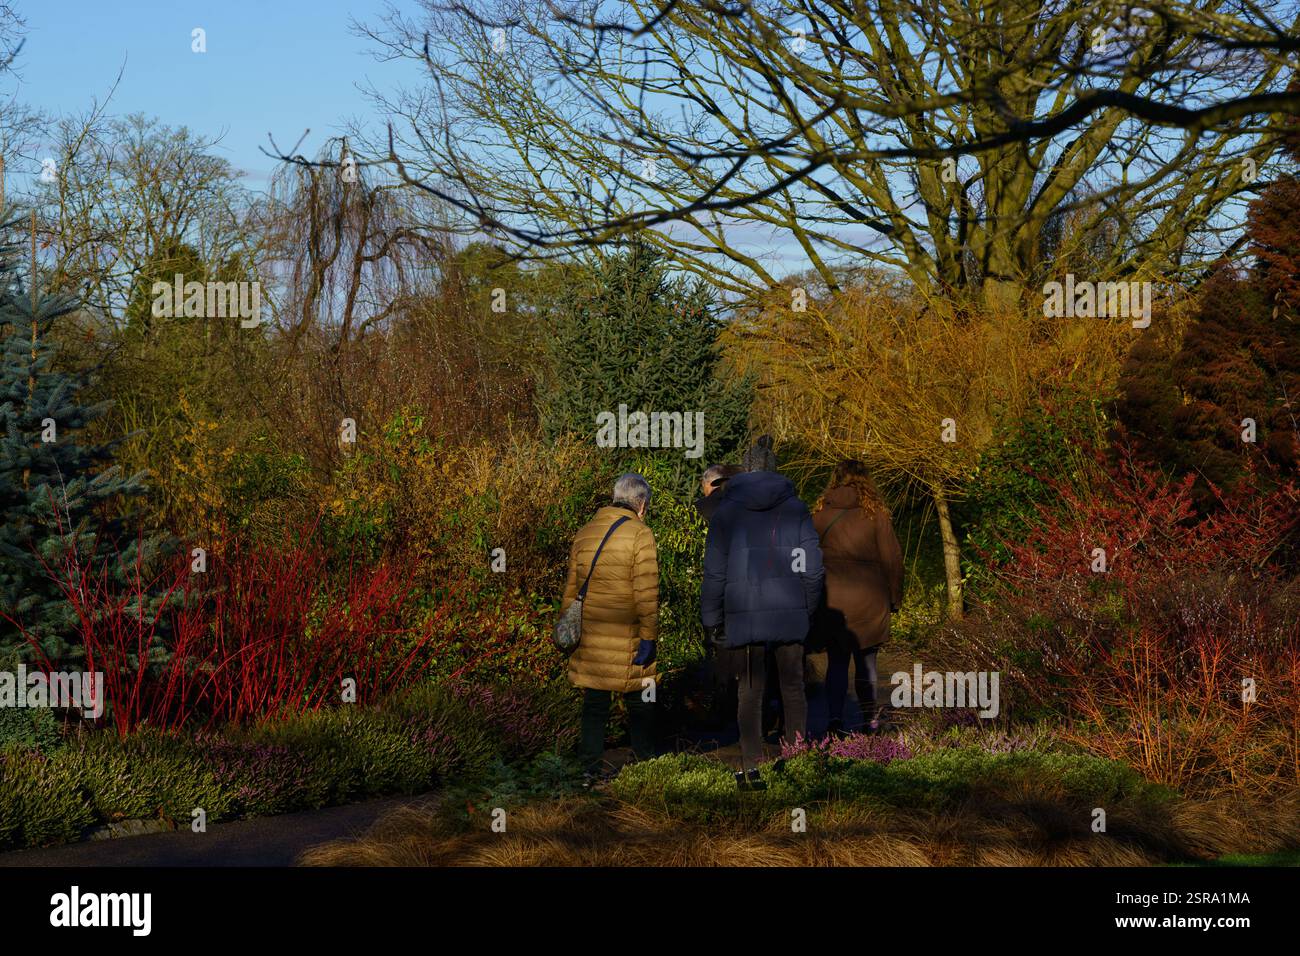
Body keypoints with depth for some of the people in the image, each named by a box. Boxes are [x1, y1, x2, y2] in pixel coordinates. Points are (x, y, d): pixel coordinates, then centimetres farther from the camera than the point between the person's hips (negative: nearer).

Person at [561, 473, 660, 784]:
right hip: (627, 638, -5)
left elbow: (571, 588, 14)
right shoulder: (640, 535, -9)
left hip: (589, 635, 5)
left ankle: (590, 770, 10)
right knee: (639, 705, 9)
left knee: (594, 704, 10)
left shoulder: (584, 533, 9)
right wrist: (649, 637, -12)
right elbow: (646, 592, -14)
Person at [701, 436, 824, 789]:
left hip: (744, 615, -1)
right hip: (790, 614, 1)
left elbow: (715, 571, 1)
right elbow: (811, 567, 2)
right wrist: (808, 608, 14)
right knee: (793, 687, 12)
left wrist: (711, 619, 8)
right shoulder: (795, 508, 1)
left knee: (750, 691, 6)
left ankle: (752, 767, 2)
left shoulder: (726, 511, 0)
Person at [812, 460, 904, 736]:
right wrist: (895, 597, 9)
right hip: (869, 598, -1)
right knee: (865, 659, 9)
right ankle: (870, 718, 17)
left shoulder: (821, 513, 0)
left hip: (831, 597, 1)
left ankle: (835, 718, -2)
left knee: (837, 660, 8)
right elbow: (892, 557, -1)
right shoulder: (875, 512, -4)